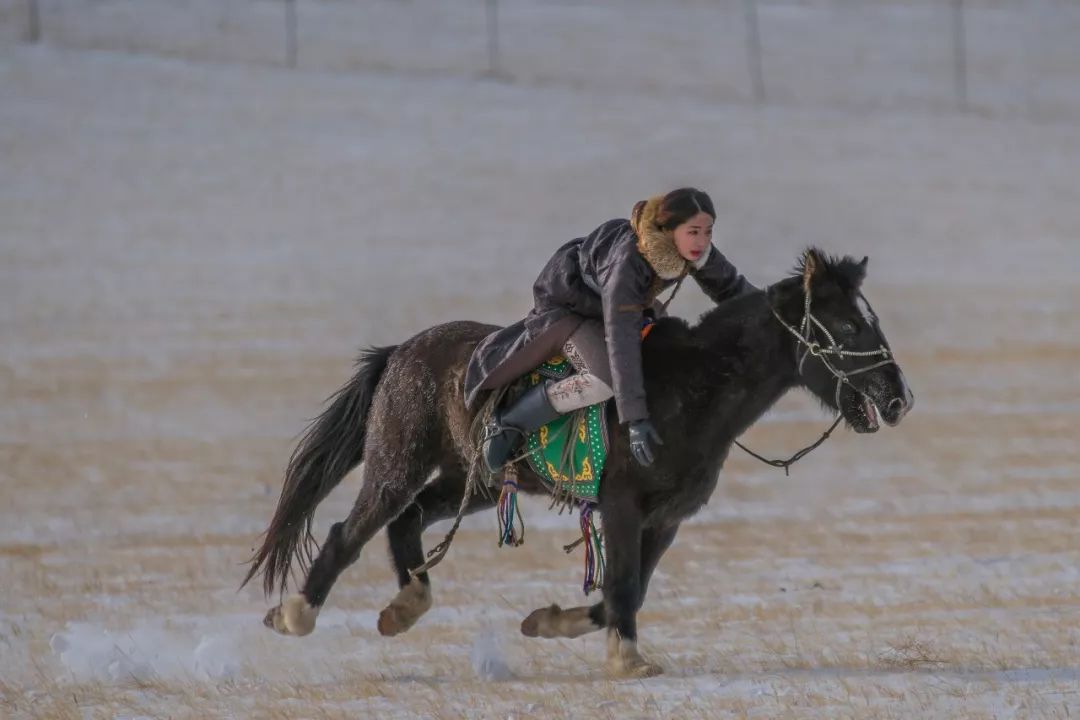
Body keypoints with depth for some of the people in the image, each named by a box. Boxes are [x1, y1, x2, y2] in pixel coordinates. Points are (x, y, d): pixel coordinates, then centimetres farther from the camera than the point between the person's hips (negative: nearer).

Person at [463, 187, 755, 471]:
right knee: (606, 381, -31)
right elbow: (621, 344, -44)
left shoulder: (699, 251, -21)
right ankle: (508, 425, -16)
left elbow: (731, 287, 1)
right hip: (566, 306, -8)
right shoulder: (627, 262, -41)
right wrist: (635, 419, -47)